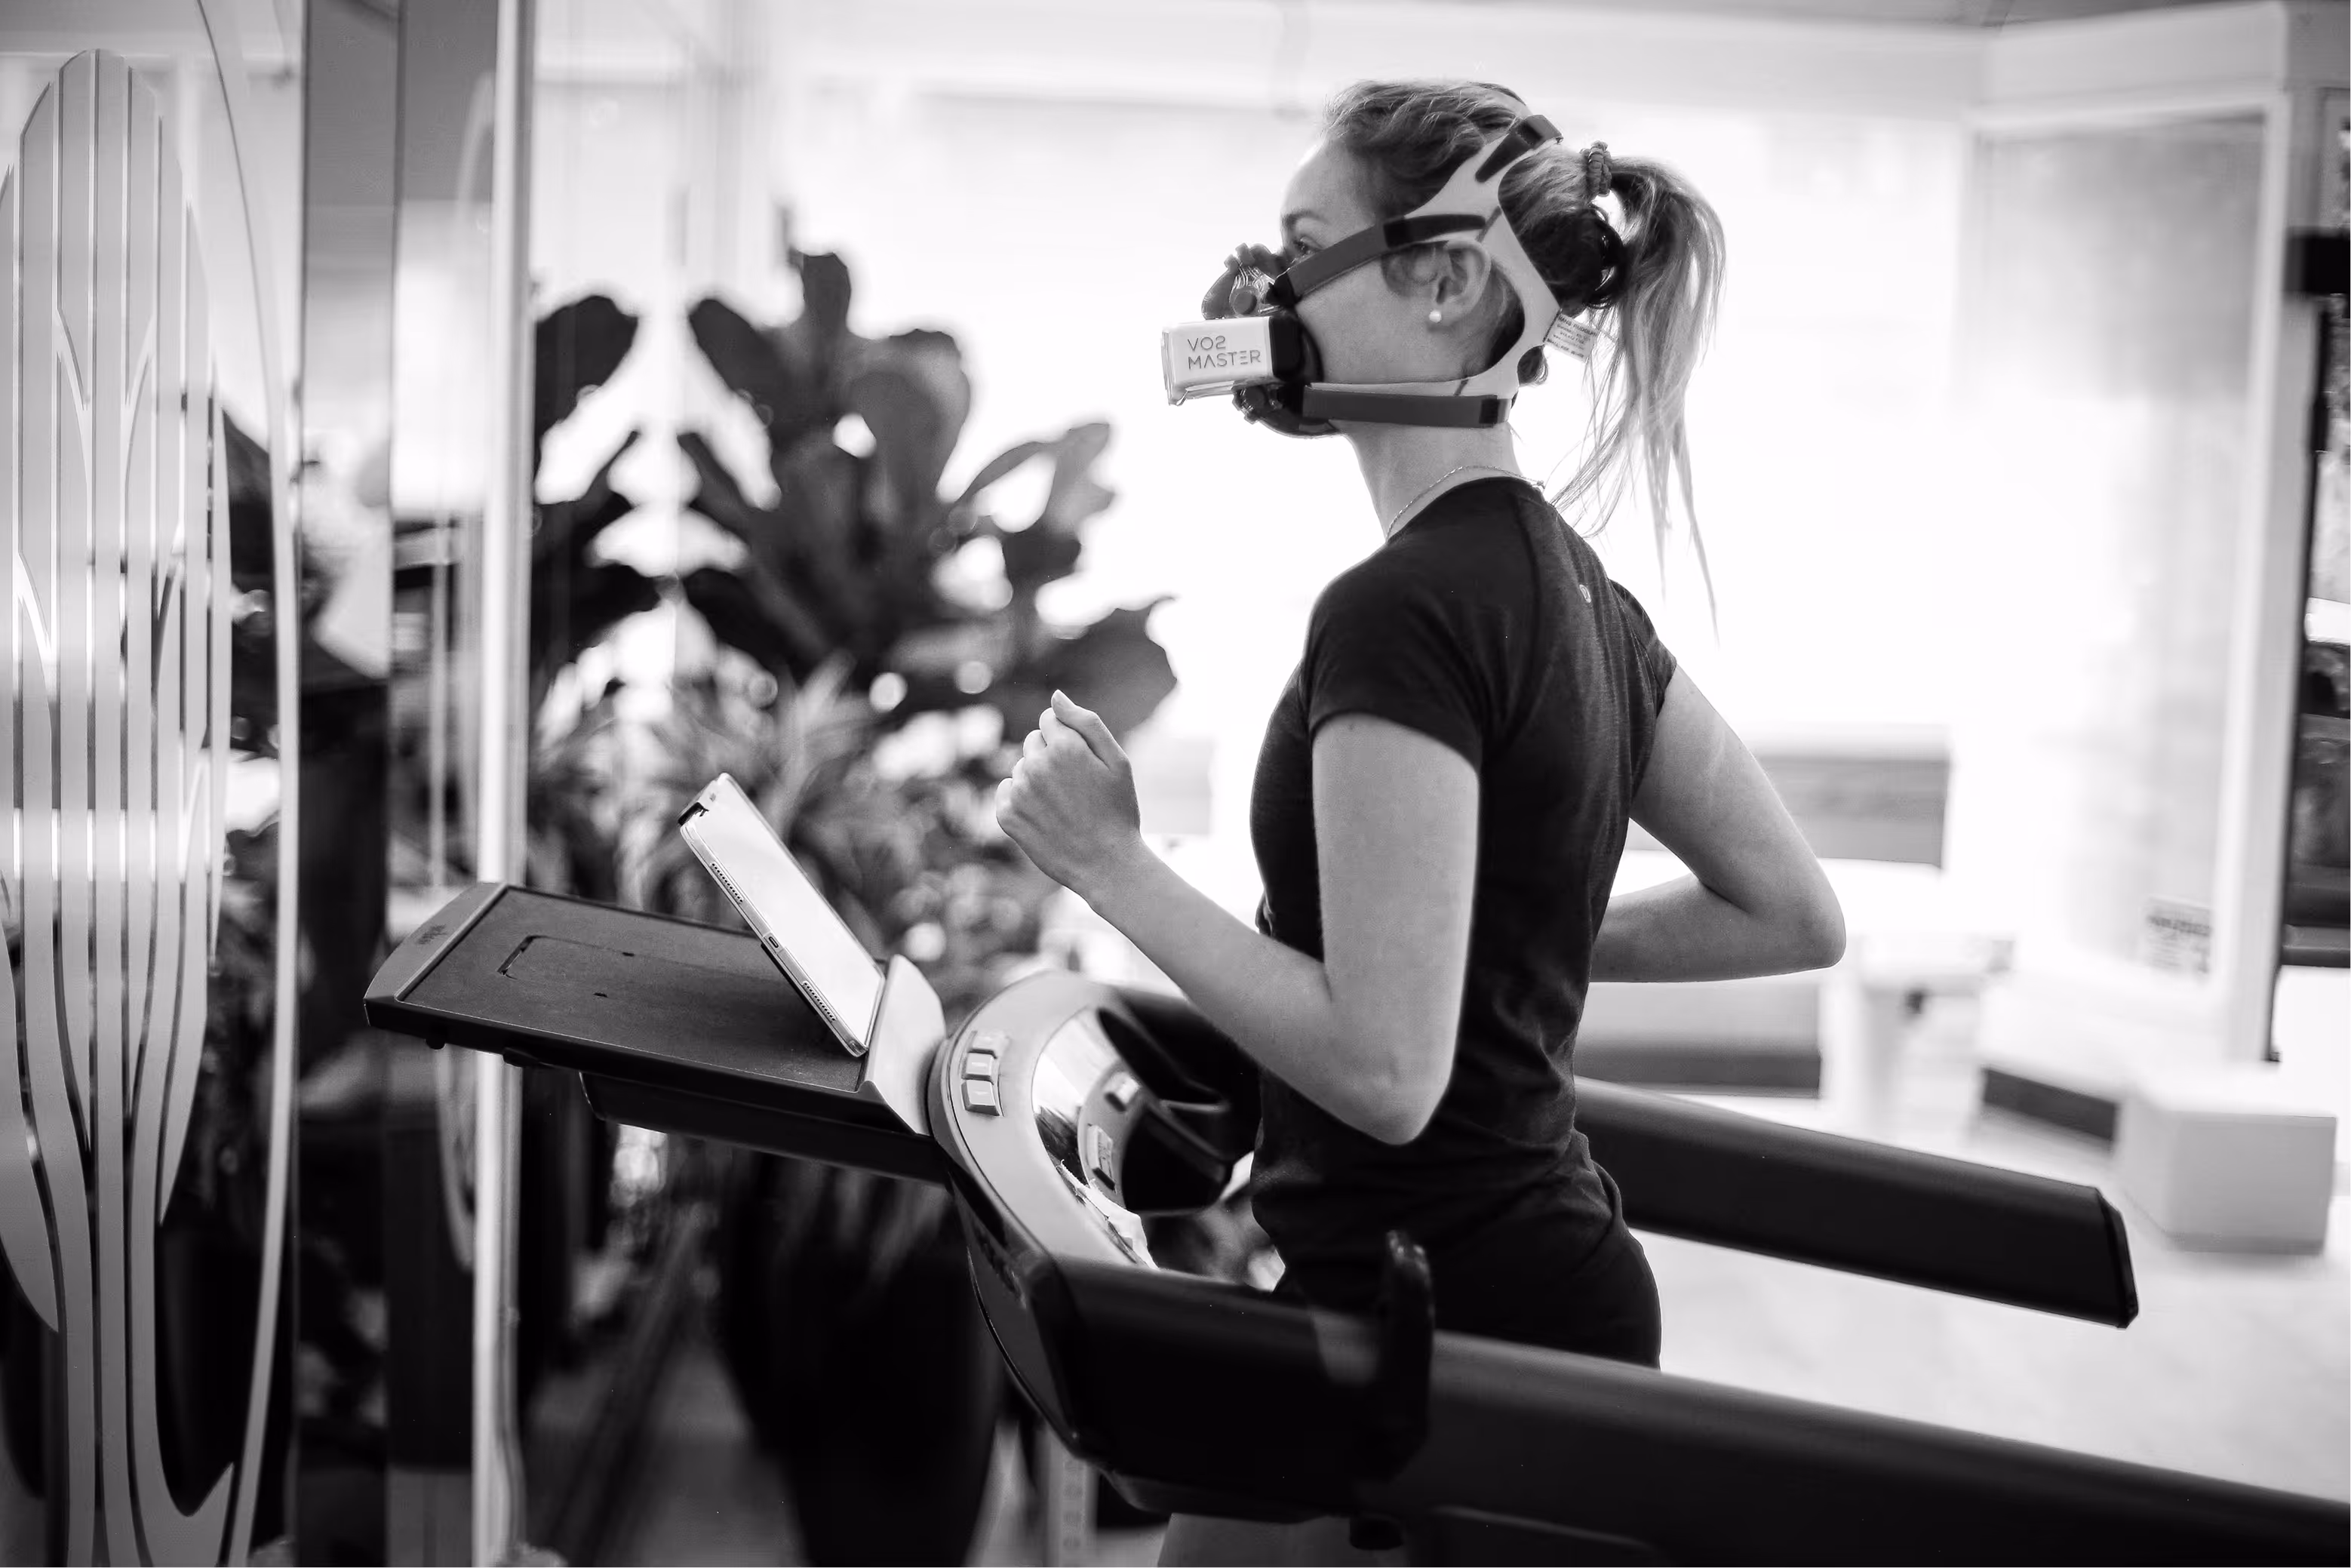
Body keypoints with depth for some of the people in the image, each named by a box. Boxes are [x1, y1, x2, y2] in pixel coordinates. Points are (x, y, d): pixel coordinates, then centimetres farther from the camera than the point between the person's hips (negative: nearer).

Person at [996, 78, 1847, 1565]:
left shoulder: (1403, 607, -20)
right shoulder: (1568, 584, 8)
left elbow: (1382, 1065, -24)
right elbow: (1795, 914, 14)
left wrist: (1114, 867, -16)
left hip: (1432, 1330, -9)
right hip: (1547, 1262, 9)